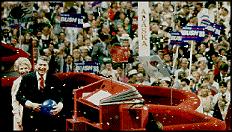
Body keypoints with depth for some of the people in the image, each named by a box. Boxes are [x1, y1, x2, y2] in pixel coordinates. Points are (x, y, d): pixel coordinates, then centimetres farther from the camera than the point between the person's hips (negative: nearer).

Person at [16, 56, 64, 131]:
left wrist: (60, 105, -19)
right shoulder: (27, 78, 0)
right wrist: (31, 105, -15)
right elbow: (19, 95, 0)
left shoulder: (54, 79, 3)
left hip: (50, 117, 1)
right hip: (31, 118, -1)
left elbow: (61, 95, 3)